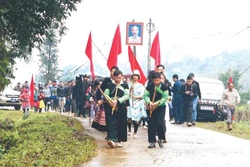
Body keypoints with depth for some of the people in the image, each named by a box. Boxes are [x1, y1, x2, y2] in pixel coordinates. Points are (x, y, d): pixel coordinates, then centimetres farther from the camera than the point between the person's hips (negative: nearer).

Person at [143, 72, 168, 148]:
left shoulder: (163, 86, -8)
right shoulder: (149, 86, -3)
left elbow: (165, 97, -10)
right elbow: (145, 95, -4)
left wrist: (157, 103, -23)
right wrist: (149, 102, -23)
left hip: (161, 107, -2)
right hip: (151, 107, 2)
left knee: (160, 123, -14)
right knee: (151, 125, -2)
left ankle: (160, 139, 8)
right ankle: (152, 141, 6)